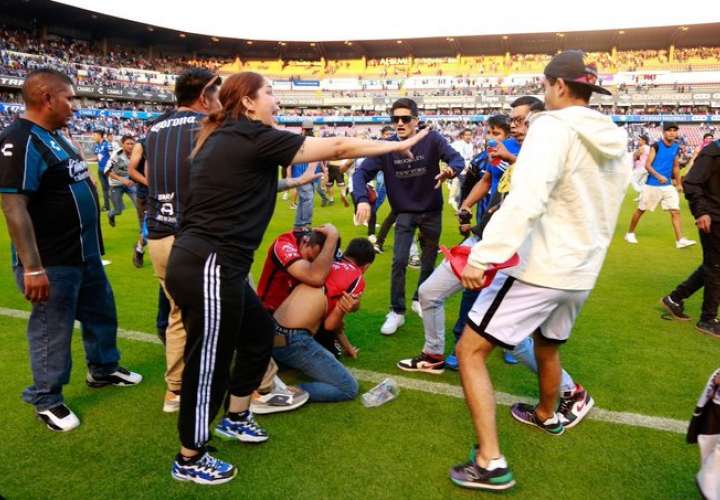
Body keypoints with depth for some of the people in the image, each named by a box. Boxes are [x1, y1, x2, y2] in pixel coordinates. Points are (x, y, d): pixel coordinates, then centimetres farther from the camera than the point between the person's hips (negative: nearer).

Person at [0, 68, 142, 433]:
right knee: (52, 330, 5)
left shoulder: (54, 136, 11)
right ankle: (46, 400, 24)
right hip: (54, 263, -10)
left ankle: (103, 369, 42)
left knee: (101, 312, 22)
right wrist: (33, 268, -28)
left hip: (86, 254, 10)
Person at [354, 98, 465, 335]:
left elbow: (458, 159, -23)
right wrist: (362, 199, -37)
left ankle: (420, 299, 38)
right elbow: (361, 172, -18)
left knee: (429, 261, 14)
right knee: (399, 261, -9)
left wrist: (451, 170, -48)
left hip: (431, 212, 1)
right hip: (405, 213, 0)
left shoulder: (432, 140, -16)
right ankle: (397, 311, 6)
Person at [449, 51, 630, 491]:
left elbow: (525, 201, -31)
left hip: (539, 268, -8)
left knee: (471, 351, -1)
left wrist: (483, 256, -31)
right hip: (581, 272, 9)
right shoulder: (616, 143, 10)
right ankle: (547, 416, 54)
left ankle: (491, 463, -4)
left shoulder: (553, 127, -16)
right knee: (548, 346, 31)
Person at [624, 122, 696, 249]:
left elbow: (676, 167, 18)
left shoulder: (676, 147, 7)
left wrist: (679, 183, 17)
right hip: (652, 185, -5)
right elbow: (647, 165, -14)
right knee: (641, 209, 6)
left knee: (675, 211, -5)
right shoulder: (656, 146, -10)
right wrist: (658, 176, -28)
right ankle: (630, 233, 24)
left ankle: (680, 240, -5)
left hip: (668, 185, 5)